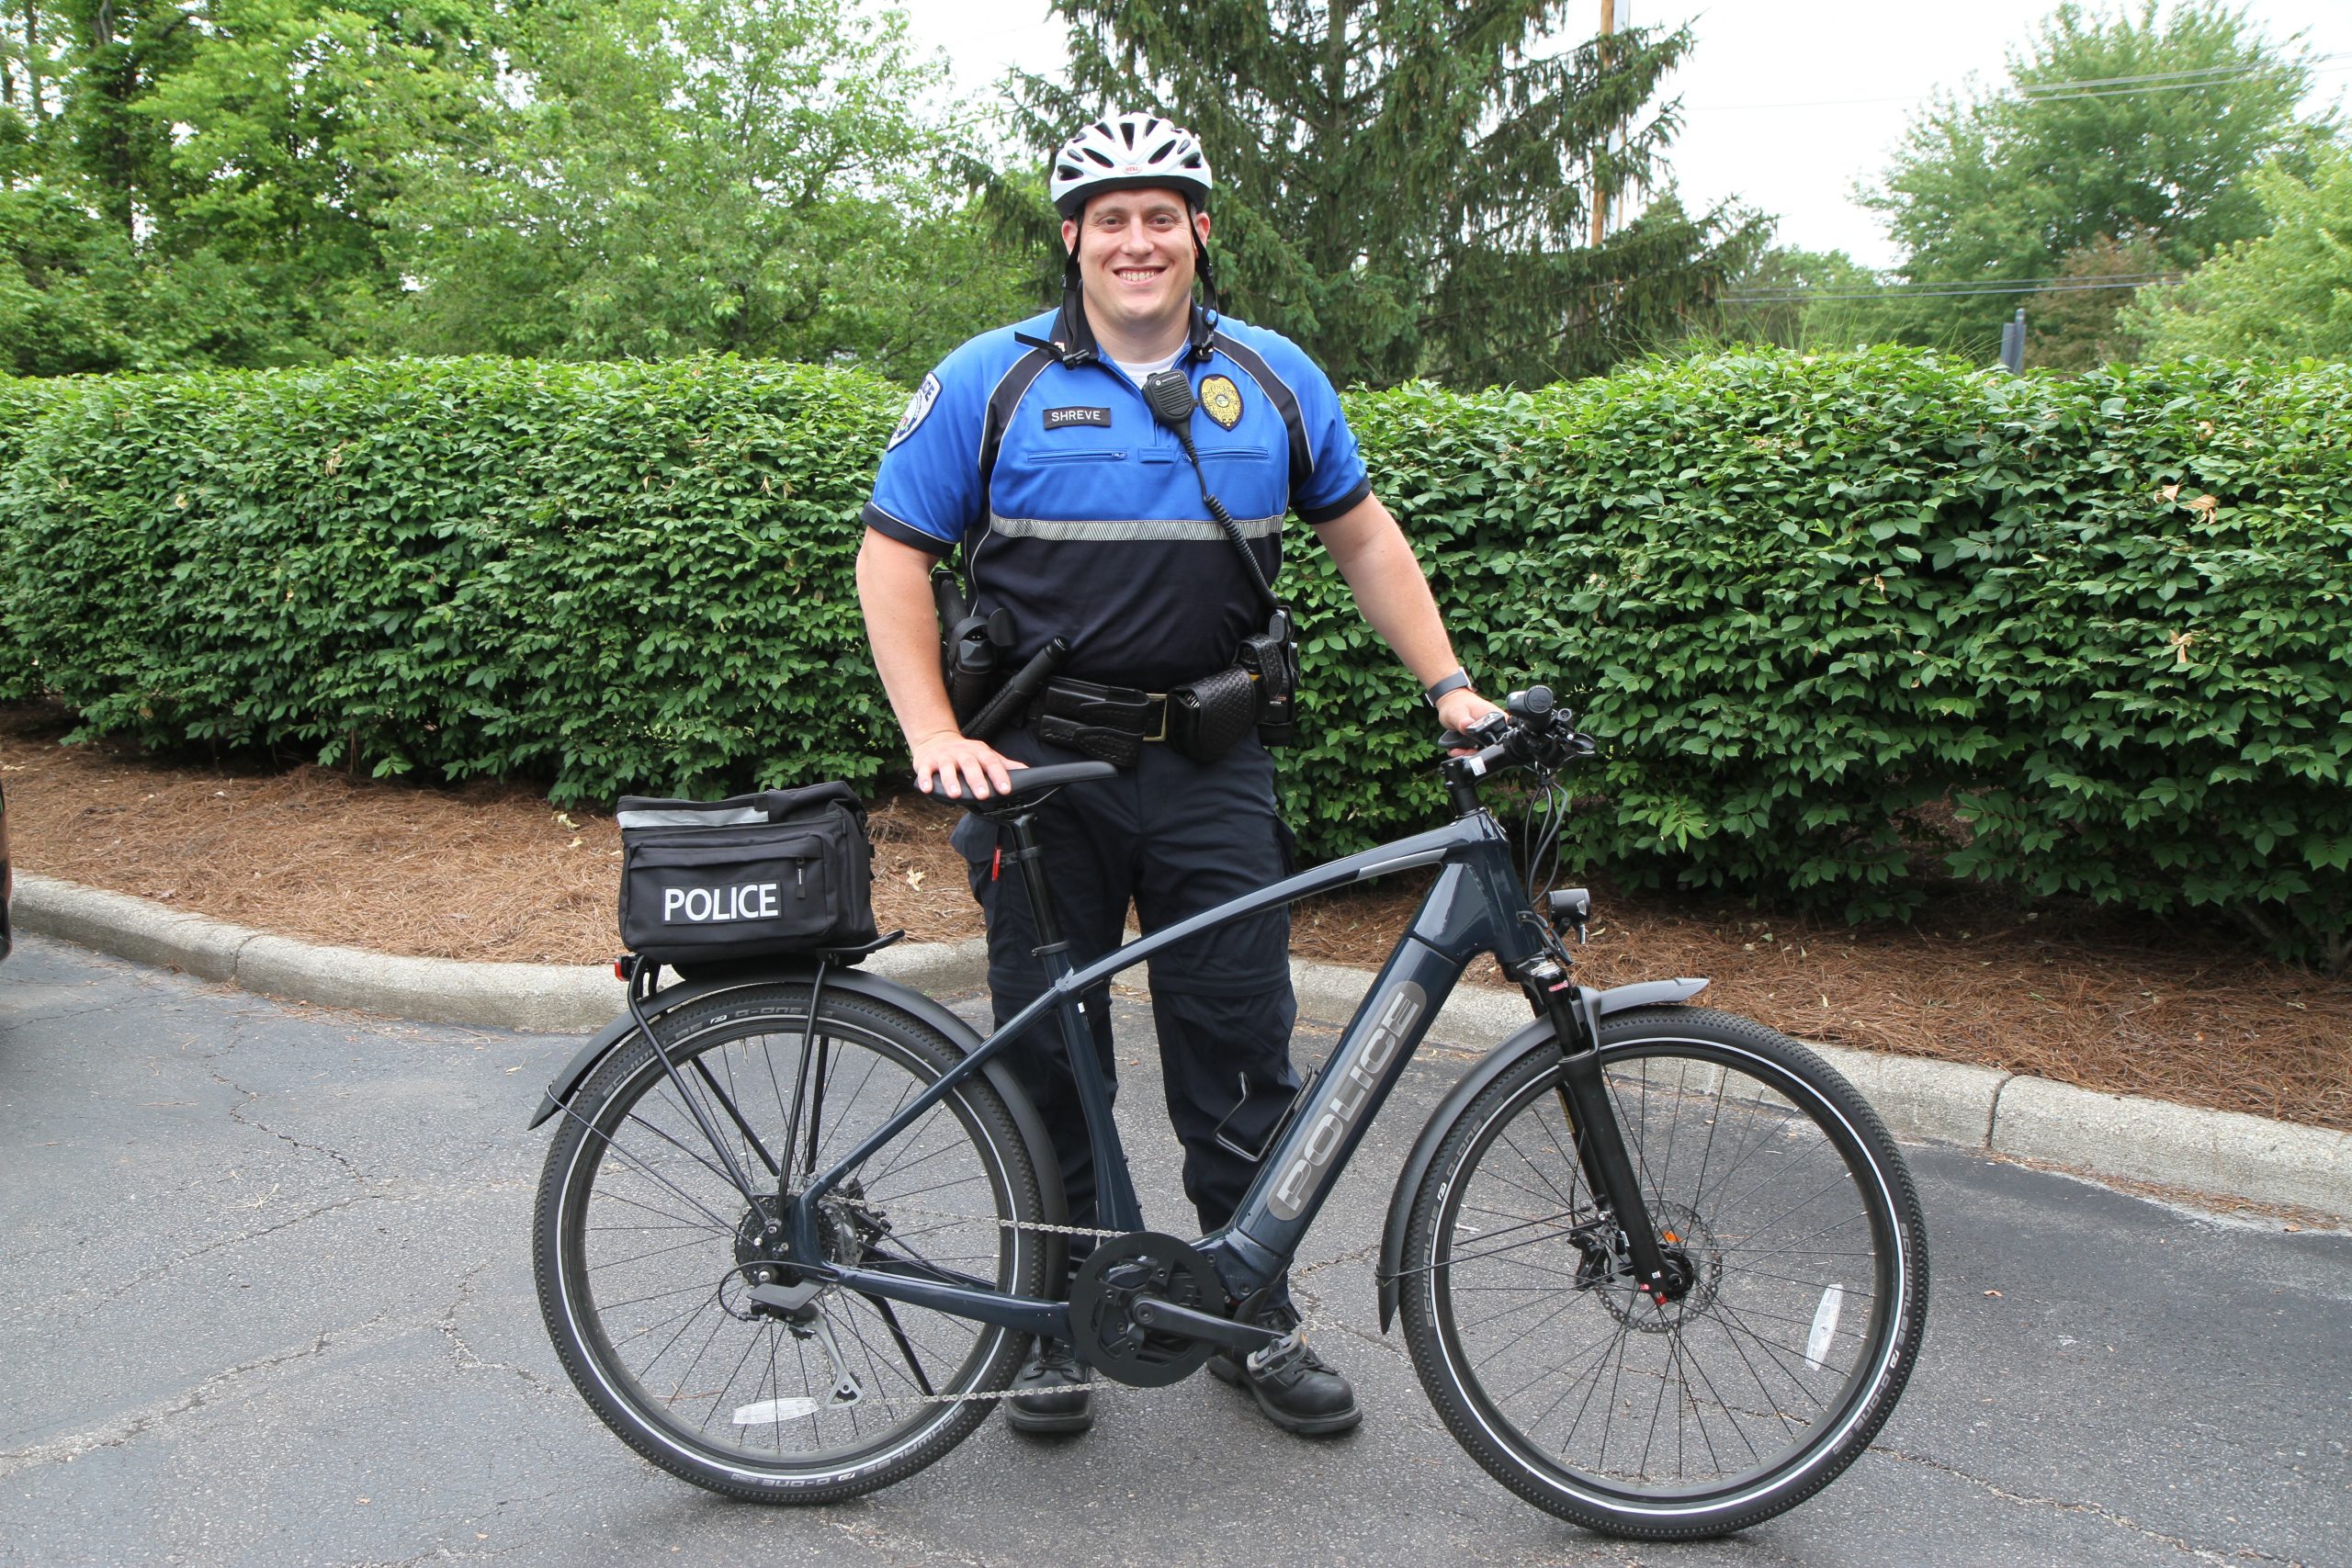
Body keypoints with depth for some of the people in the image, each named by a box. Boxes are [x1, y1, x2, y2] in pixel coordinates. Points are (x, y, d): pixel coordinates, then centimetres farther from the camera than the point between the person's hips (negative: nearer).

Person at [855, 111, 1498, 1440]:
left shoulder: (1275, 379, 8)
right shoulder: (994, 382, 0)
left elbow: (1365, 537, 14)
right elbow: (895, 557, 0)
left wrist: (1450, 685, 5)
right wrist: (935, 735, -12)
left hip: (1213, 774, 2)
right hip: (1042, 770, -1)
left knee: (1244, 1054, 6)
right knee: (1050, 1057, 7)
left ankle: (1258, 1318, 23)